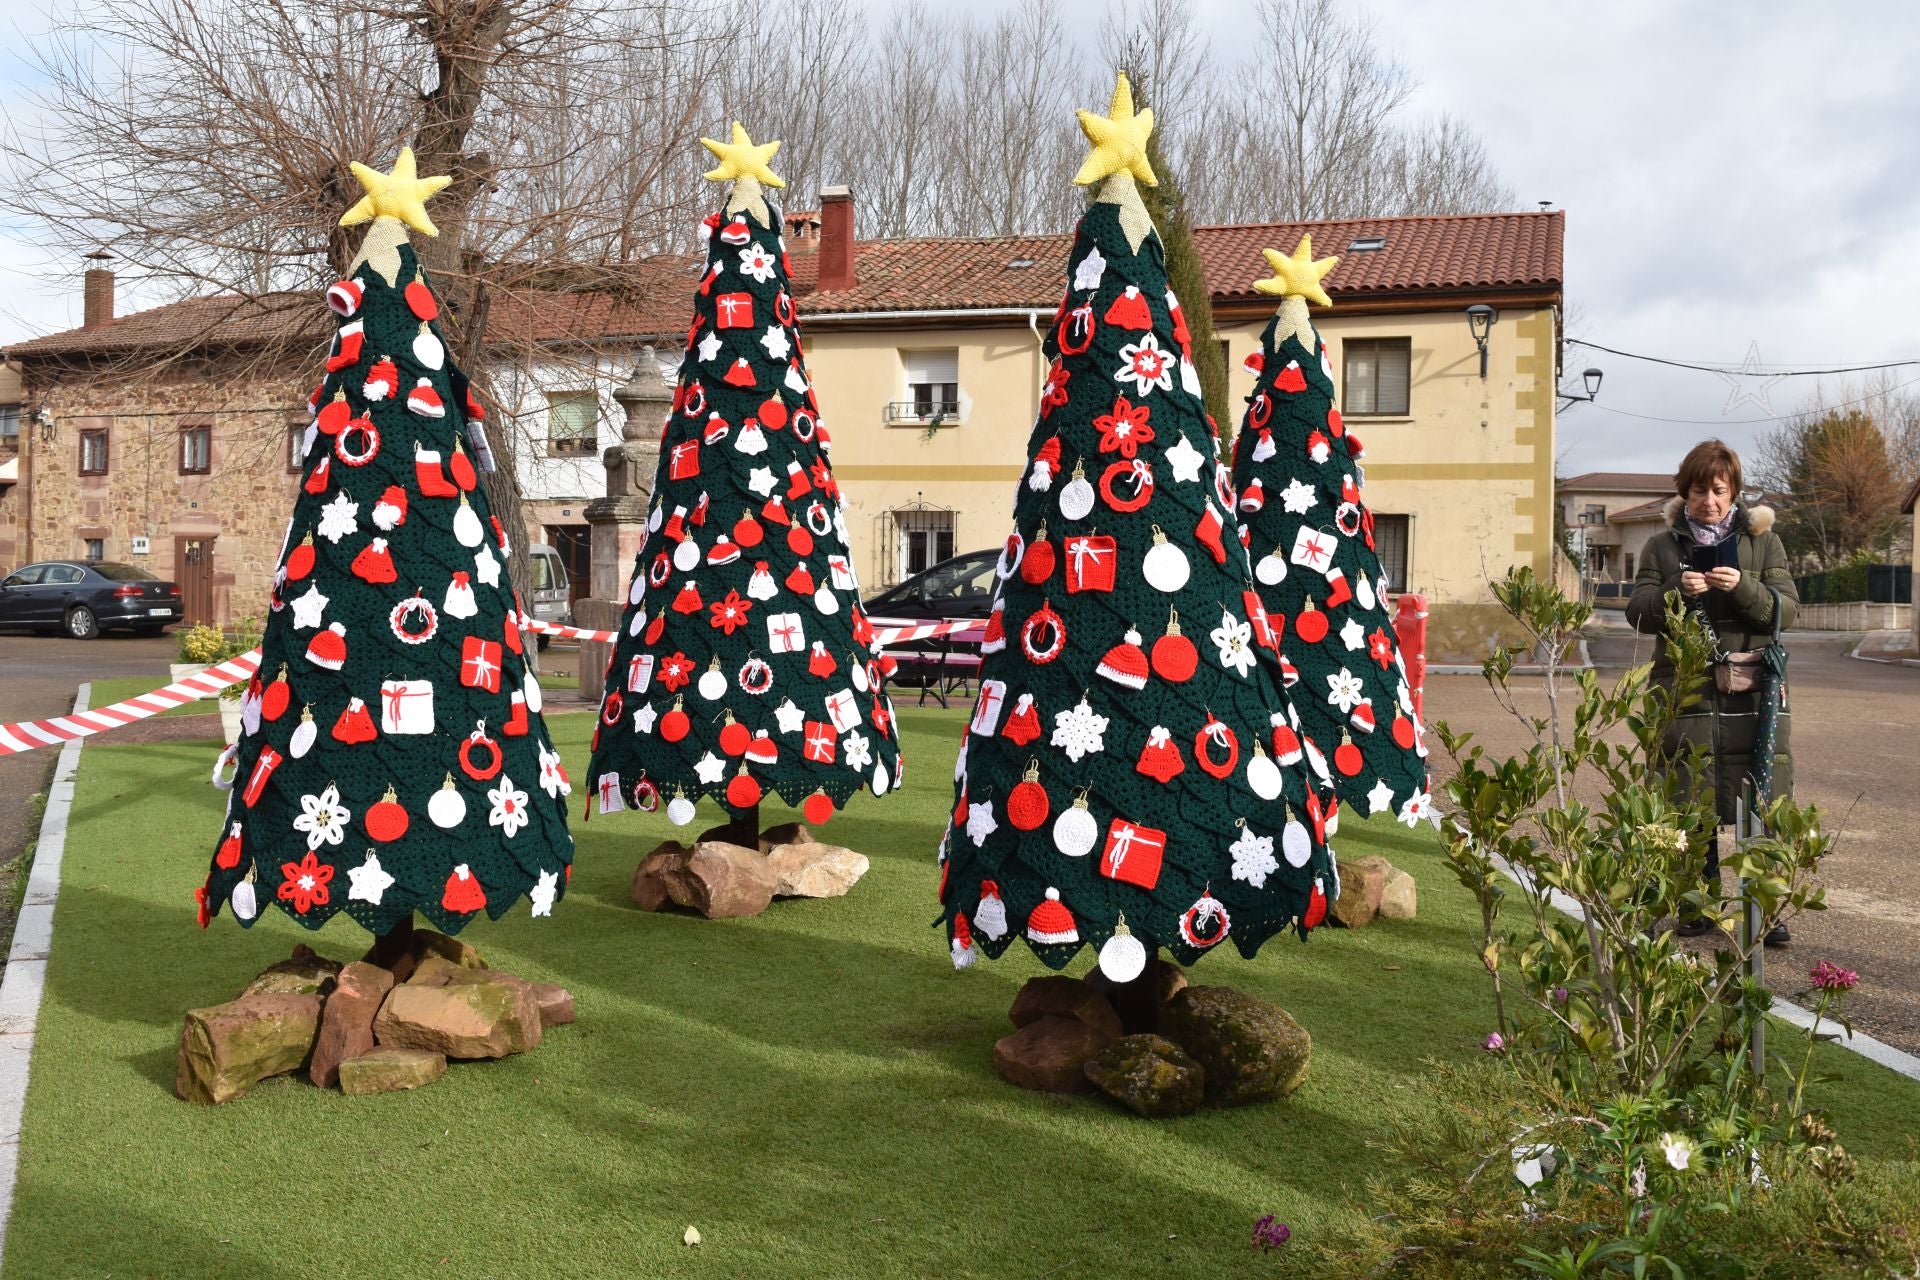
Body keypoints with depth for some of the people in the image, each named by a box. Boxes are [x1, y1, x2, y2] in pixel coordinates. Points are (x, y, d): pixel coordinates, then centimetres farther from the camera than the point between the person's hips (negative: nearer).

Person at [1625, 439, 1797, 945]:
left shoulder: (1762, 541, 9)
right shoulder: (1663, 546, 10)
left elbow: (1786, 610, 1)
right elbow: (1638, 613, 3)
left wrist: (1745, 587, -18)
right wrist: (1676, 592, -16)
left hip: (1752, 693, 0)